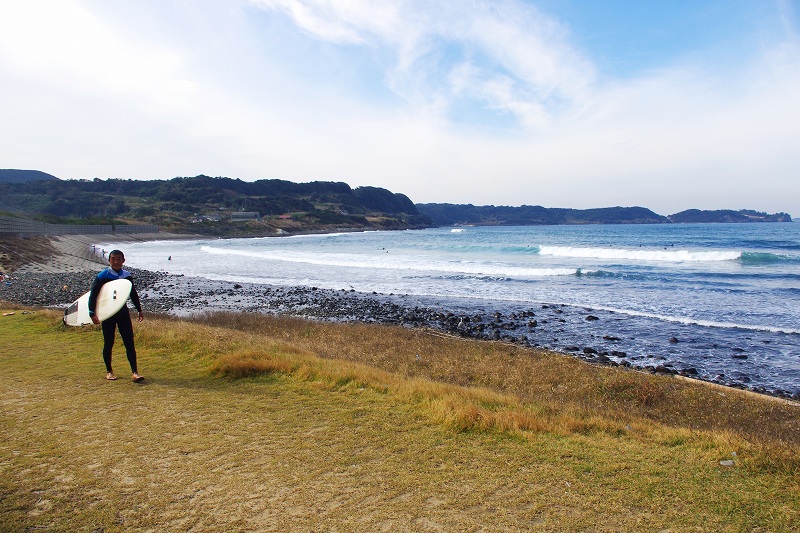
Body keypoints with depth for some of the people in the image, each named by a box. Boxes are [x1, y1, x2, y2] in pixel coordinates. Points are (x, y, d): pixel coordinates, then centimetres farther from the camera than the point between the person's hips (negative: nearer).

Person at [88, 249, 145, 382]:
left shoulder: (127, 276, 4)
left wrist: (139, 310, 21)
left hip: (123, 312, 3)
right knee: (108, 343, 8)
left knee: (129, 342, -3)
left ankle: (135, 372, -4)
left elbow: (133, 294, 17)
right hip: (107, 313, -2)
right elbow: (93, 295, -6)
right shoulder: (102, 276, -7)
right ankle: (109, 372, 23)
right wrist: (92, 313, -13)